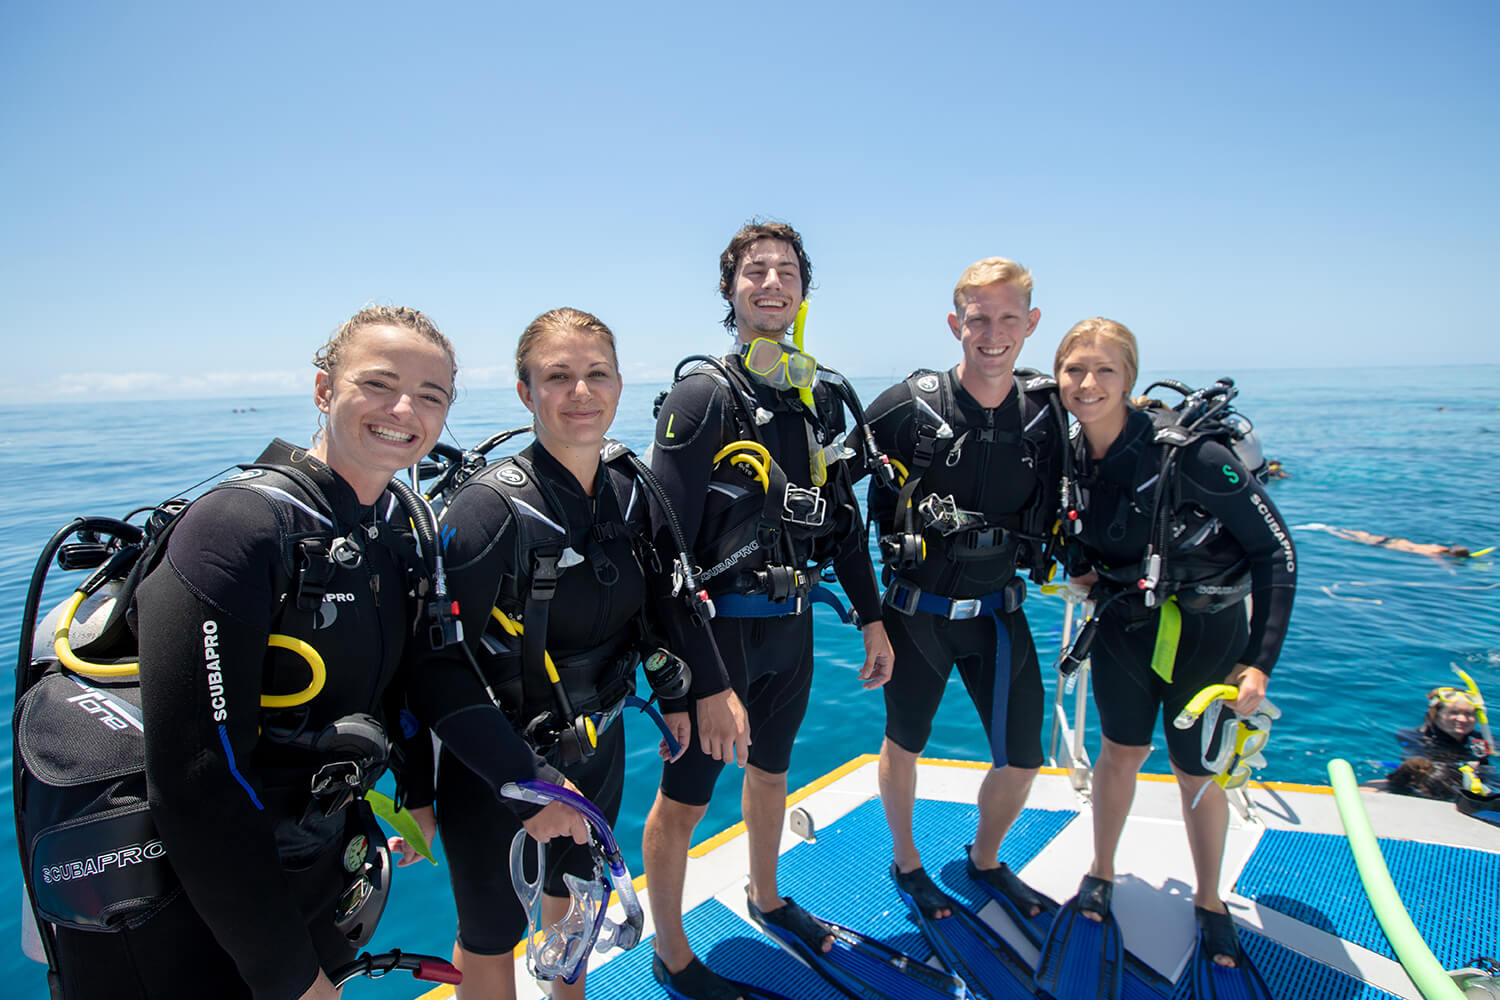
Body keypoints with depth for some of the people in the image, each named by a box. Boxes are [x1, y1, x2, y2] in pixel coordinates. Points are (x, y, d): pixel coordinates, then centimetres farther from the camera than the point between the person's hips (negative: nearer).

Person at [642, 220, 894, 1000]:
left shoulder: (818, 400, 5)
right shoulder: (703, 396, -15)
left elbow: (843, 520, 12)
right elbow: (667, 550, -21)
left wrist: (872, 619, 11)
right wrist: (708, 681, -24)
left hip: (792, 625, 7)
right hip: (720, 630, -6)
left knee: (772, 771, 26)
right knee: (684, 799, 10)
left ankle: (766, 897, 52)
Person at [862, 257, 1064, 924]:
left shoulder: (1046, 411, -4)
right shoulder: (910, 405, -15)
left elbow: (1054, 504, 14)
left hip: (997, 611, 3)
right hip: (916, 610, -3)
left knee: (1022, 759, 10)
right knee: (905, 743, 15)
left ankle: (985, 859, 40)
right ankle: (905, 861, 42)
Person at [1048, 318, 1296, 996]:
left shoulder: (1191, 453, -26)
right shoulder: (1069, 461, -11)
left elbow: (1276, 549, -20)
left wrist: (1262, 661, -22)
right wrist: (1079, 568, -8)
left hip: (1206, 629, -3)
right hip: (1123, 624, 3)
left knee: (1196, 773, 8)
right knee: (1120, 751, 13)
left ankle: (1210, 904, 34)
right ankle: (1101, 876, 35)